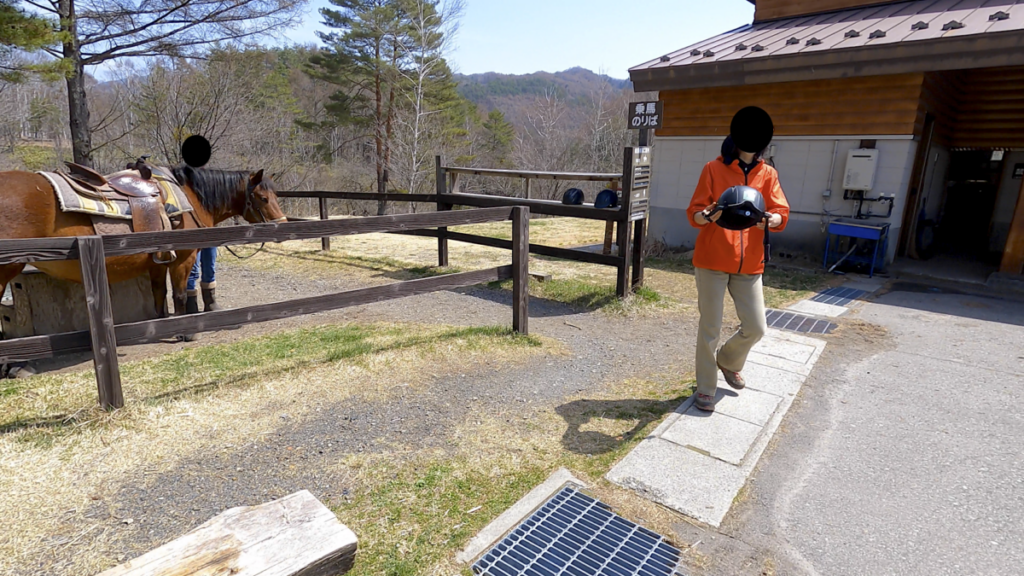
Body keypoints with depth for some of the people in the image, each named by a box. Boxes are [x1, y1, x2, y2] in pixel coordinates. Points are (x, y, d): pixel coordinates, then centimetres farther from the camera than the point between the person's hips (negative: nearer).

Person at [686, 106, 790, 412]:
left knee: (756, 327, 6)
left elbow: (782, 214, -1)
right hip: (712, 259, -3)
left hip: (749, 264, 4)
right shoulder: (714, 169, -1)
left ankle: (727, 361, 37)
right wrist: (708, 215, -28)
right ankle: (706, 388, 18)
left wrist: (769, 219, -25)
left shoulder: (768, 174, 8)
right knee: (710, 327, 1)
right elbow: (693, 214, -5)